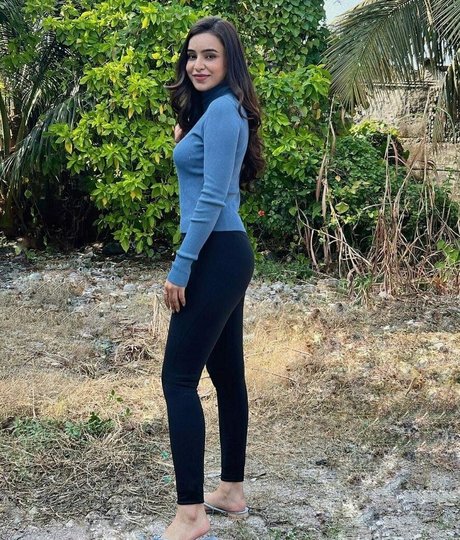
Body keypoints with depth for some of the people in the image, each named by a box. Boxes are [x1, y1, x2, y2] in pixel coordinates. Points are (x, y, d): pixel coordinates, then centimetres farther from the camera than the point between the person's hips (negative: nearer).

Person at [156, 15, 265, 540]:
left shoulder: (223, 109, -13)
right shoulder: (212, 110, 18)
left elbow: (213, 196, -20)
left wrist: (180, 267, -19)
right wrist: (186, 140, 12)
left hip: (215, 257, -11)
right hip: (226, 256, 11)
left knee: (178, 377, -8)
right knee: (227, 374, 14)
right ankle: (232, 491, 24)